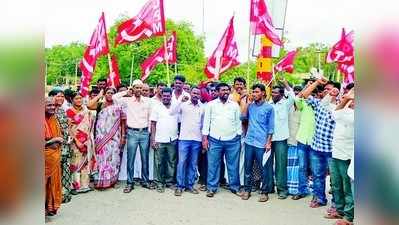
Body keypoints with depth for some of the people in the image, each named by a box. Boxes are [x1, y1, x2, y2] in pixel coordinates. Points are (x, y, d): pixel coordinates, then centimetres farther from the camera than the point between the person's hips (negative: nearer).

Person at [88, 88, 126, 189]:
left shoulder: (118, 107, 7)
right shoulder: (100, 105, 6)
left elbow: (122, 123, 6)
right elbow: (89, 105, -14)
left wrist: (123, 136, -1)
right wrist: (99, 95, -5)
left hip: (114, 138, 0)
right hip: (101, 137, 0)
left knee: (112, 158, 5)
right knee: (101, 158, 3)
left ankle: (111, 180, 16)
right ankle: (100, 181, 11)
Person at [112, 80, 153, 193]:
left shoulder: (147, 101, 5)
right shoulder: (127, 100, 2)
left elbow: (150, 117, 8)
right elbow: (114, 97, -8)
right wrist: (127, 91, -1)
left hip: (144, 132, 1)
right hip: (132, 133, -1)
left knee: (145, 159, 10)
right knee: (130, 159, 3)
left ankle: (145, 181, 23)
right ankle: (130, 183, 13)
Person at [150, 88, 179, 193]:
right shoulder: (157, 107, 2)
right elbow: (153, 124, 1)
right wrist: (153, 139, -5)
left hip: (173, 140, 2)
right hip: (159, 140, -2)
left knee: (172, 162, 8)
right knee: (159, 163, 4)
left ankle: (170, 181, 21)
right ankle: (160, 182, 15)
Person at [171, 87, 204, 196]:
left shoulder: (202, 108, 11)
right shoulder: (184, 104, 3)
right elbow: (173, 112, -12)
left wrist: (204, 138, 13)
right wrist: (181, 101, -22)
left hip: (197, 139, 3)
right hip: (184, 138, -3)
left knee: (193, 164, 8)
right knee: (182, 162, -3)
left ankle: (190, 185, 17)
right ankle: (180, 186, 6)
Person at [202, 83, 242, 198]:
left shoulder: (235, 105, 8)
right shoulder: (211, 104, 4)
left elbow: (238, 122, 10)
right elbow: (206, 122, 3)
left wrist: (239, 137, 4)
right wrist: (205, 138, -3)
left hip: (232, 140, 1)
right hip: (215, 140, -1)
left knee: (233, 165, 7)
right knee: (213, 165, 3)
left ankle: (235, 187, 20)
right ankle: (212, 188, 14)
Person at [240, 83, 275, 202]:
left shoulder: (269, 107, -2)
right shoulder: (250, 105, 9)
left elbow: (270, 127, -2)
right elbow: (243, 117, -3)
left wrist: (268, 142, -7)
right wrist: (248, 103, -3)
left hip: (262, 143, -3)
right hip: (249, 141, 4)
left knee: (264, 169, 4)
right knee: (248, 167, 10)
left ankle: (264, 192, 17)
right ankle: (247, 189, 22)